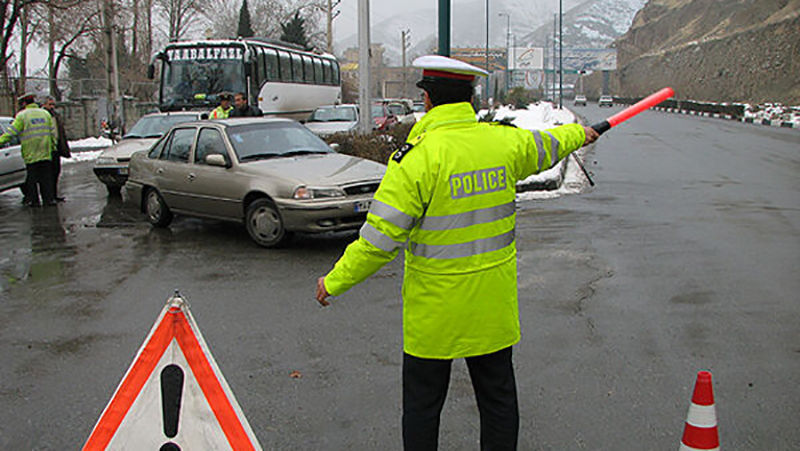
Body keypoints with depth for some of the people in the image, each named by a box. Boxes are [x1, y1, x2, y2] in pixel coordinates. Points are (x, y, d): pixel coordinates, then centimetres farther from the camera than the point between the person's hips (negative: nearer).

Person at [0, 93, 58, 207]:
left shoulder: (22, 116, -4)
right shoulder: (45, 113, 9)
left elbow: (11, 132, -8)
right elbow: (53, 132, 12)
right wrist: (53, 146, 19)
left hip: (30, 154, -3)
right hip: (45, 153, 4)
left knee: (32, 177, 4)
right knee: (46, 177, 7)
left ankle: (33, 200, 6)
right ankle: (49, 199, 6)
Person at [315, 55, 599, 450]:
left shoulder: (418, 155, -17)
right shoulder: (505, 140, -1)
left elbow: (381, 237, -19)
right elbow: (546, 146, 22)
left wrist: (335, 281, -7)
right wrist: (579, 133, 44)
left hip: (433, 309, -5)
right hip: (494, 304, 5)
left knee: (422, 401, 11)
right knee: (498, 396, 18)